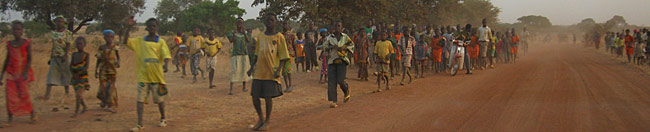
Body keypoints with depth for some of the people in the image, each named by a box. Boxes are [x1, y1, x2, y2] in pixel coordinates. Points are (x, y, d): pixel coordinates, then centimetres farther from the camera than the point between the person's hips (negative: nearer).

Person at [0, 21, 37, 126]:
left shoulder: (27, 43, -4)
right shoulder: (9, 44, 8)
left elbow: (29, 59, -8)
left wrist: (26, 72, -19)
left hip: (23, 73, -3)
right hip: (12, 73, 4)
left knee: (24, 95, 0)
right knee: (10, 95, -4)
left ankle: (32, 114, 21)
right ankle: (10, 119, -1)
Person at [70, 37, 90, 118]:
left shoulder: (86, 55, -5)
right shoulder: (74, 54, 9)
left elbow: (86, 67, -15)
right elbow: (71, 66, 5)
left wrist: (79, 73, -26)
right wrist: (74, 74, -11)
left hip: (83, 77, -5)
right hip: (75, 78, 5)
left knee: (78, 94, -15)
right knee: (79, 95, 14)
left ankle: (76, 111, -13)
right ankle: (84, 107, 35)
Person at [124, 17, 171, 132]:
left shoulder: (160, 42, 2)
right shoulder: (140, 41, 8)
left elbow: (166, 55, -8)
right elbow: (126, 41, 0)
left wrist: (165, 65, -28)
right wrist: (129, 28, -10)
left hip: (157, 75, -1)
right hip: (143, 75, 1)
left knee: (159, 99, 11)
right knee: (140, 100, -4)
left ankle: (163, 119, 33)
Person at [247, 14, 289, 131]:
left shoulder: (279, 37, -2)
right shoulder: (260, 37, 11)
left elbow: (283, 56, -4)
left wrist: (279, 70, -14)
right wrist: (252, 67, 15)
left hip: (271, 73, -4)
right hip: (259, 72, 4)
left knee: (268, 97, -2)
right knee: (255, 96, 4)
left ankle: (267, 121, 15)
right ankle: (260, 119, 25)